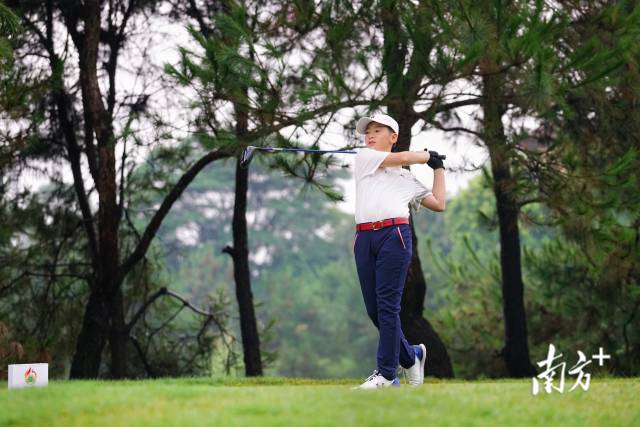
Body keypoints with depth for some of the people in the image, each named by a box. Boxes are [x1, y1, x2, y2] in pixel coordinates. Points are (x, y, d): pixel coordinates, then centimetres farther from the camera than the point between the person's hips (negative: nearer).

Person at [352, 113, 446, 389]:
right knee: (373, 308, 1)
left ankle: (385, 373, -8)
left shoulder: (406, 177, 23)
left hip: (394, 234, -1)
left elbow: (438, 204, 21)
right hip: (364, 237, 1)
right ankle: (410, 356, 20)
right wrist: (428, 156, 21)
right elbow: (402, 158, 5)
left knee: (387, 304, -10)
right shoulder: (364, 158, 18)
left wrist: (438, 168, 26)